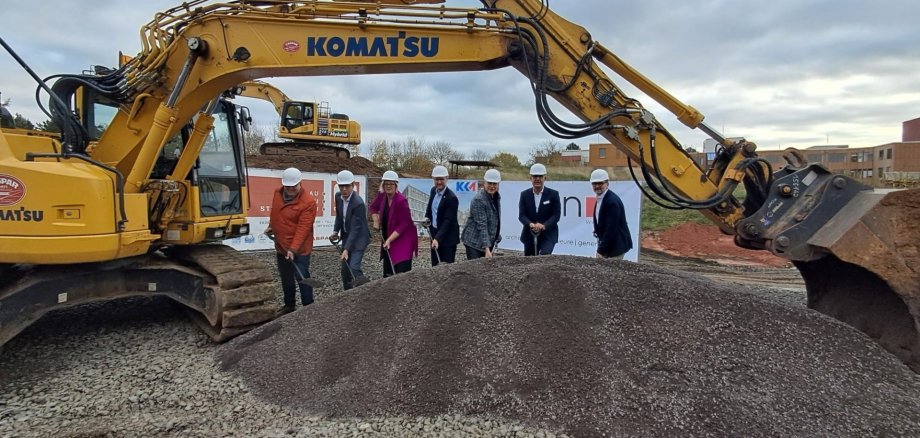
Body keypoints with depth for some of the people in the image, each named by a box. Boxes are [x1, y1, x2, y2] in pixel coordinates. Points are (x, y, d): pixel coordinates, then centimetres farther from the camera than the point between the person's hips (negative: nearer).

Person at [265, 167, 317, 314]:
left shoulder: (308, 202, -22)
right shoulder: (277, 193, 1)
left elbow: (303, 228, -24)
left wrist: (293, 249, -27)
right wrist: (271, 226, 10)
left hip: (299, 249, -7)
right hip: (281, 246, 7)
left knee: (302, 278, -1)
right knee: (285, 278, 18)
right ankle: (289, 305, 33)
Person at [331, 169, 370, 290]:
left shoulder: (358, 203, -27)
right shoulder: (338, 196, -4)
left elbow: (355, 228, -27)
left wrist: (346, 249, -30)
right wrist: (335, 231, -4)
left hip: (358, 238, -7)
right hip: (346, 237, 7)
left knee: (354, 268, -18)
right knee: (345, 270, 11)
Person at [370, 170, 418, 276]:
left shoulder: (401, 200, -22)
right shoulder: (382, 196, -1)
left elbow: (403, 224, -21)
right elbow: (373, 207, 21)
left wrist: (389, 240, -22)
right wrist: (376, 221, 5)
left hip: (403, 239, -7)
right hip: (388, 238, 7)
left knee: (402, 272, -14)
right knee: (387, 272, 12)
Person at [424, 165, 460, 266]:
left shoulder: (452, 198, -21)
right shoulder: (433, 190, 3)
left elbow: (447, 220, -24)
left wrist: (438, 239, -31)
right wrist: (427, 218, 2)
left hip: (448, 237, -8)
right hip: (434, 233, 8)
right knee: (435, 266, 14)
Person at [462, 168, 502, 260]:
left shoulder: (497, 197, 7)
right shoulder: (479, 200, -18)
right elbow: (482, 225, -24)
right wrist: (487, 249, -29)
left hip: (489, 241, 8)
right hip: (474, 242, -8)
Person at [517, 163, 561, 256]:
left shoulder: (553, 194, -3)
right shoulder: (524, 195, 3)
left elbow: (556, 215, -9)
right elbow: (521, 215, -5)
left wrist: (544, 225, -26)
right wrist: (530, 224, -26)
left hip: (548, 235, -3)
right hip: (529, 235, 3)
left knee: (545, 256, -26)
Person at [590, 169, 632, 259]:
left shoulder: (612, 201, -20)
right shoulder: (600, 198, 8)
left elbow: (611, 228, -23)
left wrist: (601, 250, -20)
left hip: (615, 245, -9)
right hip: (605, 243, 9)